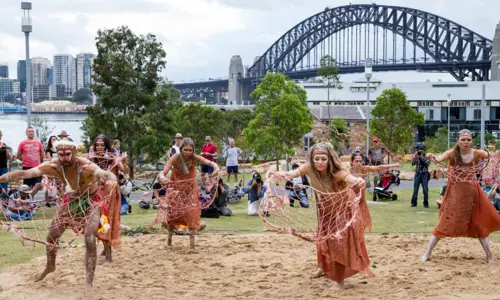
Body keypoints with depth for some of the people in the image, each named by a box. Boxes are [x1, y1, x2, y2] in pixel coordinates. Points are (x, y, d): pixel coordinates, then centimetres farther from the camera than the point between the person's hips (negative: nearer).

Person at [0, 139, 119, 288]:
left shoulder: (85, 166, -37)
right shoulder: (53, 165, -25)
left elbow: (104, 173, -56)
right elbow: (25, 173, -32)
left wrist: (111, 179, -80)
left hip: (91, 200, -5)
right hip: (71, 199, 5)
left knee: (90, 239, -19)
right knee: (52, 235, 12)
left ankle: (89, 283, -10)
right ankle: (50, 266, 42)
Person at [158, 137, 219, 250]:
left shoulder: (195, 158, -22)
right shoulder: (175, 158, -27)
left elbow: (209, 162, -31)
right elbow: (163, 173, -34)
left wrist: (216, 167, -55)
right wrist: (163, 178, -58)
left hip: (190, 189, 1)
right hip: (176, 189, -1)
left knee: (192, 212, -12)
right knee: (173, 213, 4)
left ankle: (192, 240, -6)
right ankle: (169, 238, 29)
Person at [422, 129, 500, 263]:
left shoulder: (475, 153, -5)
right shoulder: (452, 153, -11)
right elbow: (441, 158, -31)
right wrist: (435, 158, -54)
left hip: (472, 193, 2)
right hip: (455, 193, -2)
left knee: (479, 223, 11)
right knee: (445, 223, -1)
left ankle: (489, 255, 22)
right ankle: (427, 253, 9)